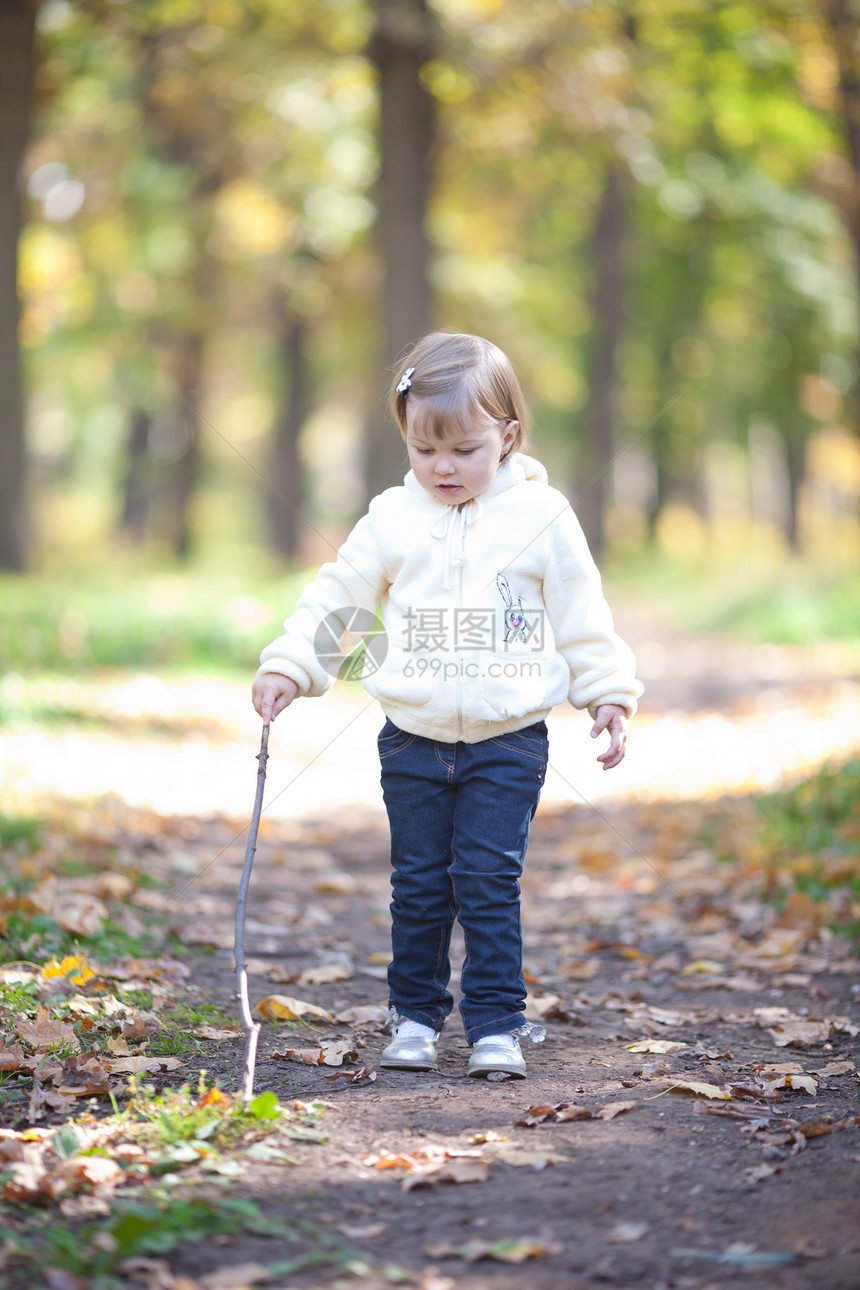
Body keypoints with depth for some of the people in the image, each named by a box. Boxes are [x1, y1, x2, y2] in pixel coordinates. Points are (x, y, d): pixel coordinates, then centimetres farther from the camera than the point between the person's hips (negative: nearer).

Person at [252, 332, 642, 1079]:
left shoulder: (542, 519, -2)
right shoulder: (392, 520, 1)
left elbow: (583, 617, 6)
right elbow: (335, 599, 7)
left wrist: (610, 694, 5)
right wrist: (288, 667, -1)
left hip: (508, 742, -2)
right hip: (414, 740, 2)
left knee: (490, 880, -5)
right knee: (419, 883, 7)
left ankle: (497, 1025, 3)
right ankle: (416, 1015, 21)